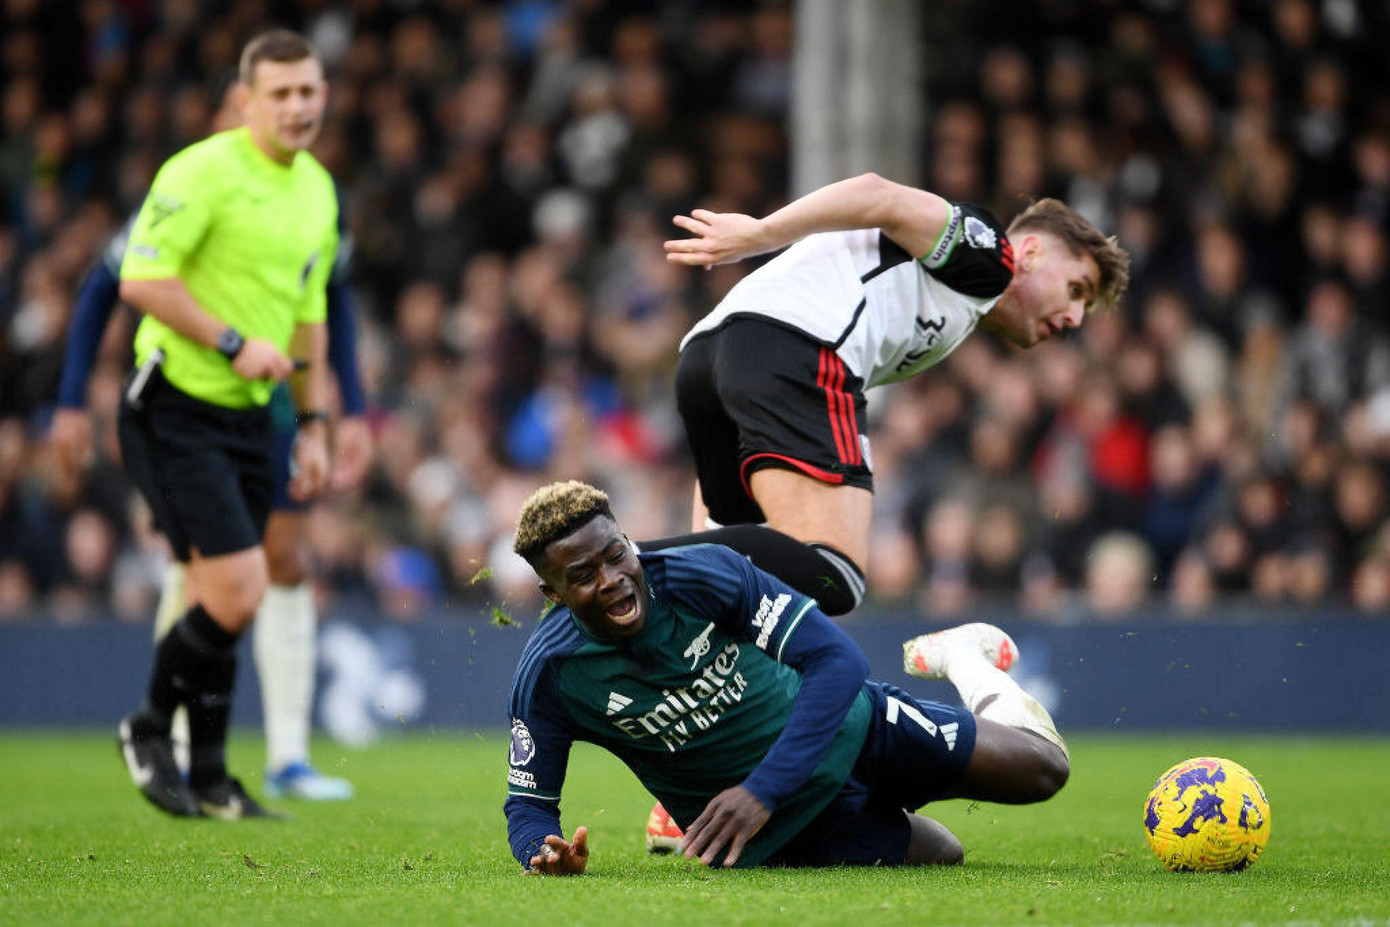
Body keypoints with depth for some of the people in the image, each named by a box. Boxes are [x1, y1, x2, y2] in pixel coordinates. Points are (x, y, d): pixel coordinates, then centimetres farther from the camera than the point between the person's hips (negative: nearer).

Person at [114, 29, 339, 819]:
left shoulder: (318, 189, 12)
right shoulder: (205, 171, -14)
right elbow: (141, 279, -19)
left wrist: (315, 424, 18)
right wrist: (233, 343, -22)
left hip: (250, 417, 8)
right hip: (177, 410, -8)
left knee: (220, 601, 10)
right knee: (237, 595, -14)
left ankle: (207, 778, 19)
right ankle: (151, 728, 9)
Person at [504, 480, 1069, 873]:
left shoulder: (706, 575, -26)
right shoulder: (550, 676, -22)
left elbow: (837, 659, -27)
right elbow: (529, 804, -12)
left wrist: (762, 792, -37)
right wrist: (546, 856, -39)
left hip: (844, 725, 0)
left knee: (1041, 768, 2)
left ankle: (960, 659, 32)